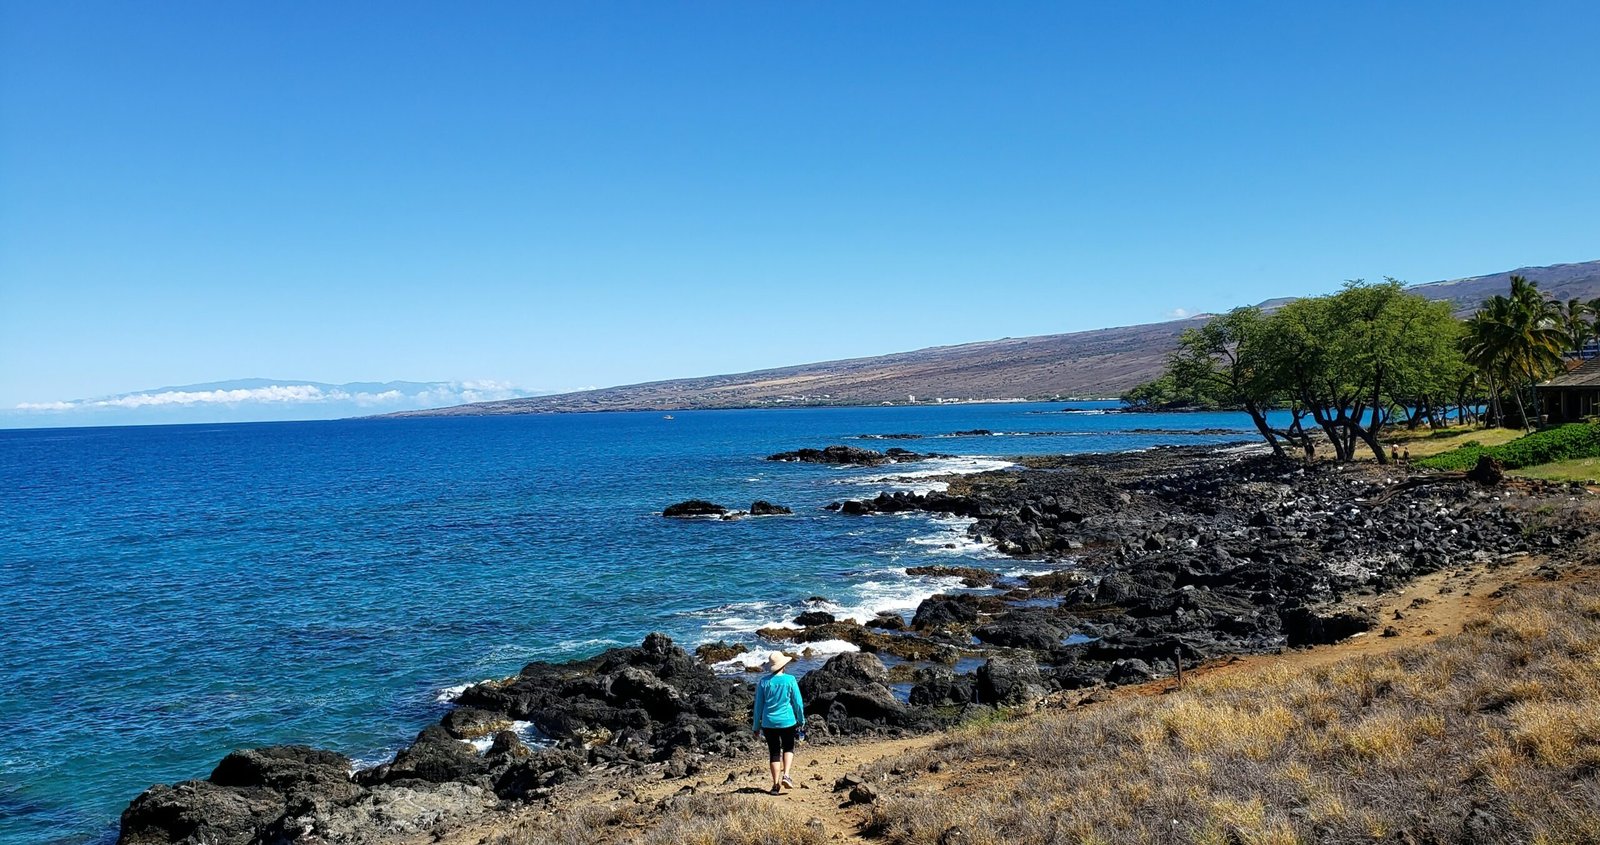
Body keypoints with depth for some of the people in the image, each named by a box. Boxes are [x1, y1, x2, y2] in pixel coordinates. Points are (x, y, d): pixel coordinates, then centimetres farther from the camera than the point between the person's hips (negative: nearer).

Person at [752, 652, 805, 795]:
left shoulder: (764, 682, -3)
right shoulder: (790, 680, -8)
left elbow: (758, 705, 2)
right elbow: (798, 703, -2)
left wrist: (757, 726, 11)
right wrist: (801, 721, 11)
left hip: (769, 723, 1)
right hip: (787, 721, -1)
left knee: (774, 752, 12)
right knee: (788, 748, 19)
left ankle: (776, 785, 11)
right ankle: (785, 775, -2)